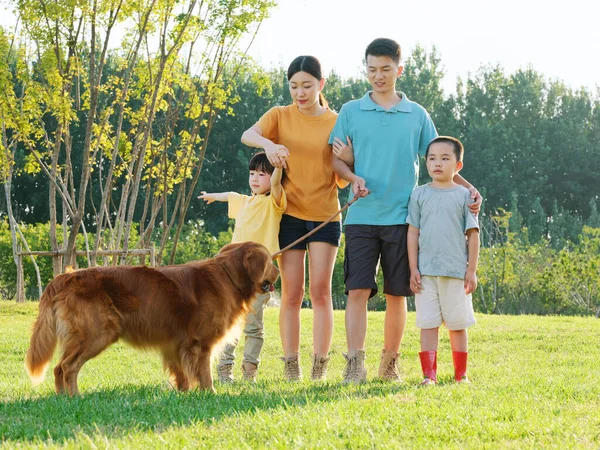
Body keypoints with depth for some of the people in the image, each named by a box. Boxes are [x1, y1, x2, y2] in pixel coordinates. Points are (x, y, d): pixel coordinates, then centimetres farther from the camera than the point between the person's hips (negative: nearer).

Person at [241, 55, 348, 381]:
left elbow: (343, 180, 5)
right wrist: (267, 143, -40)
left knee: (320, 290, -3)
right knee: (292, 293, 2)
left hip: (325, 215, 0)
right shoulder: (281, 116, 2)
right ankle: (290, 364, 5)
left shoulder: (336, 122, 4)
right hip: (290, 214, 0)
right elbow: (247, 135, -18)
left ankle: (320, 366, 0)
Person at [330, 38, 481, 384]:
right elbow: (338, 161, 6)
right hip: (362, 216, -1)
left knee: (397, 294, 6)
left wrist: (468, 187, -1)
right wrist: (353, 177, -15)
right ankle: (355, 365, -11)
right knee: (358, 290, -9)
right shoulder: (351, 112, 6)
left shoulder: (417, 115, 8)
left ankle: (390, 363, 18)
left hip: (402, 217, 1)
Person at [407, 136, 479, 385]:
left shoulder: (464, 195, 3)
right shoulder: (419, 195, 5)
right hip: (426, 271, 0)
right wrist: (413, 269, 0)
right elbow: (413, 233, 5)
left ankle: (461, 374, 16)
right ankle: (429, 374, 2)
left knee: (458, 324, 6)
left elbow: (473, 235, 3)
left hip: (456, 271, 0)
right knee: (428, 324, -1)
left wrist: (471, 270, -1)